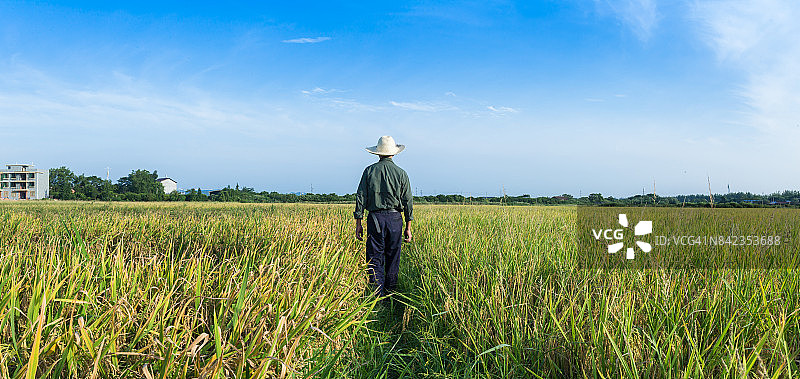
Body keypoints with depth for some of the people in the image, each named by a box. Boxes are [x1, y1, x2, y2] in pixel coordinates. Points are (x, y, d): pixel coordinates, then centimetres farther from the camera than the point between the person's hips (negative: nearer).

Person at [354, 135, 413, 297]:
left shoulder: (369, 171, 2)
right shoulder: (401, 173, 2)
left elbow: (361, 197, 1)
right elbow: (408, 202, 2)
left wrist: (358, 223, 6)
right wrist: (408, 227, 7)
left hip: (375, 218, -1)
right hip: (395, 218, 1)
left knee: (375, 258, 2)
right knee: (393, 259, 11)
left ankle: (377, 295, -8)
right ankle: (390, 294, 21)